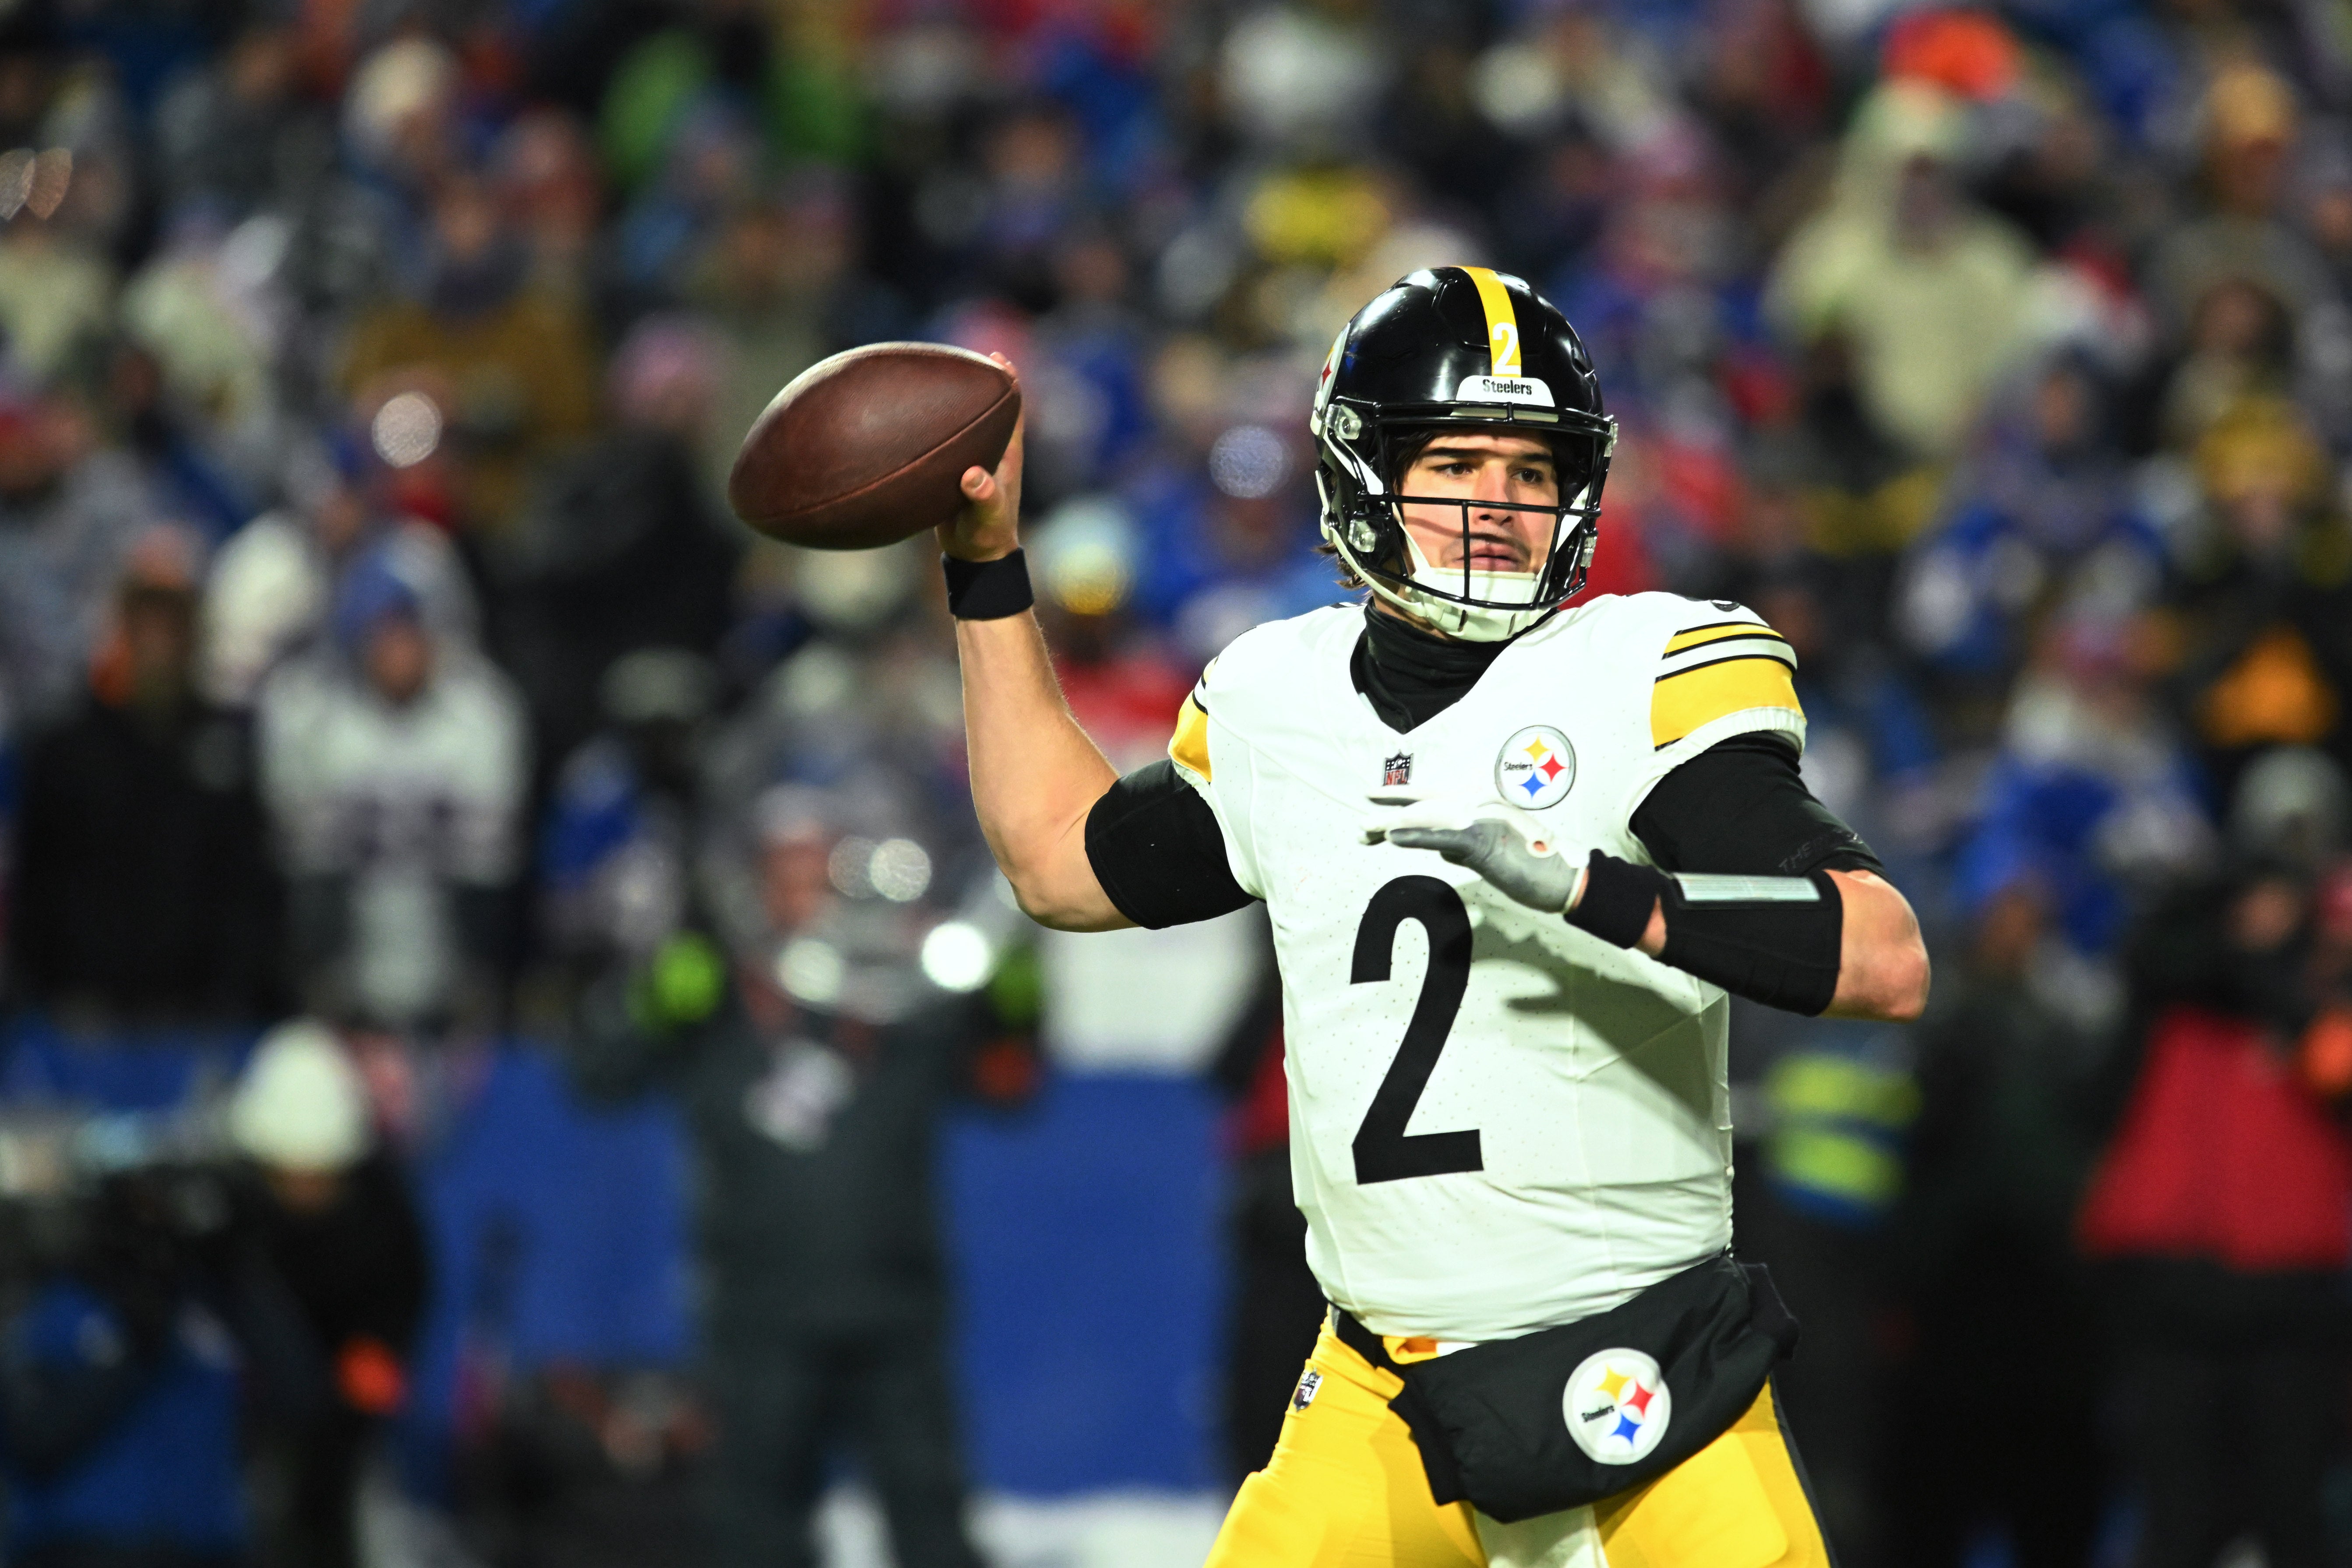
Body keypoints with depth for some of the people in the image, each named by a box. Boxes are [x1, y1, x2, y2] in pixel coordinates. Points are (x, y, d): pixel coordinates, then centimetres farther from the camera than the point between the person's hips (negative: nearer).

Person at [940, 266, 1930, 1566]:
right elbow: (1061, 865, 27)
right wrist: (987, 572, 25)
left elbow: (1887, 962, -19)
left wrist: (1587, 887, -29)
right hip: (1382, 1402, 4)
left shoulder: (1649, 677, -8)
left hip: (1648, 1391, -4)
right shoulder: (1280, 703, 9)